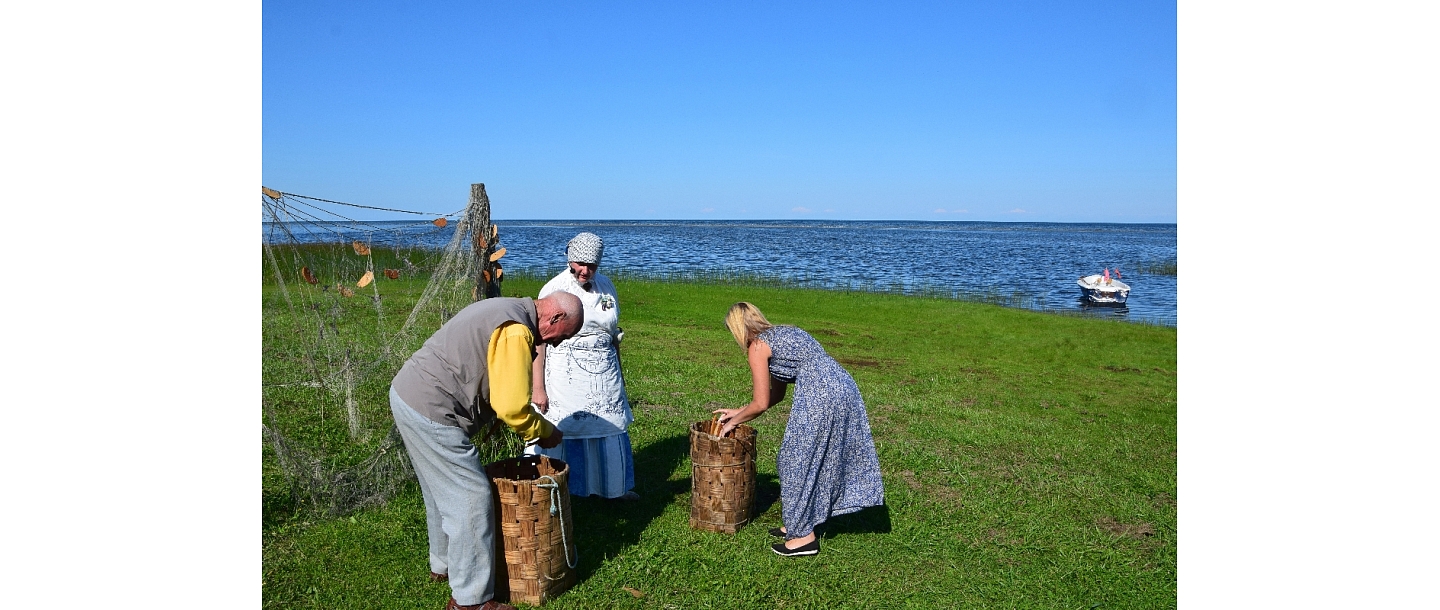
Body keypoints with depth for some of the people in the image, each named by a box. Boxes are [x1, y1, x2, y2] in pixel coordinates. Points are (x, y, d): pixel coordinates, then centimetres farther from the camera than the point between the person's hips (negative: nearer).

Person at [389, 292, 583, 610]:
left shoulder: (505, 311, 13)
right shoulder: (517, 331, -20)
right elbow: (511, 407, -22)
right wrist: (546, 432, -5)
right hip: (431, 412, -11)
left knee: (442, 491, 24)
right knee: (471, 497, -3)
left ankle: (443, 564, 42)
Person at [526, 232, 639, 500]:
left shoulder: (605, 286, 5)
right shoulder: (555, 289, -12)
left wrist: (619, 375, 19)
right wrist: (538, 388, -17)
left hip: (604, 374, 6)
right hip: (566, 375, -5)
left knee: (610, 428, 16)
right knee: (559, 432, -2)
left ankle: (615, 487, 34)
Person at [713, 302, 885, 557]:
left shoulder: (757, 346, 0)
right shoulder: (781, 334, 25)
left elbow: (761, 404, 1)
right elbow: (776, 394, 30)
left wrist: (733, 422, 18)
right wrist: (738, 412, 36)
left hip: (820, 396, -9)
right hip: (844, 389, 9)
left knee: (799, 460, 5)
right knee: (815, 459, 19)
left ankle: (804, 536, 13)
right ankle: (798, 523, 30)